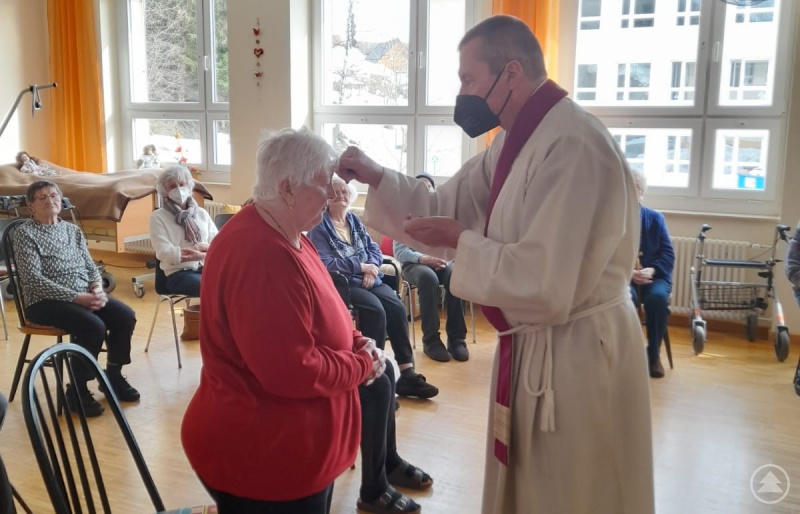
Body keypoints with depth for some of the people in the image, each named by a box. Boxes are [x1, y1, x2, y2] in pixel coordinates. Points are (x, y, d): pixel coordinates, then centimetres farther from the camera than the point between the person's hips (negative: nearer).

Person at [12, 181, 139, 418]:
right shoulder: (25, 233, -5)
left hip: (85, 294, 6)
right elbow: (33, 279, -15)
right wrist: (75, 297, -22)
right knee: (94, 326, -30)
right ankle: (77, 390, -11)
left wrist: (97, 288, -10)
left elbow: (90, 266, 14)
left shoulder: (73, 230, 15)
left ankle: (113, 375, 5)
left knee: (126, 316, -16)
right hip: (46, 301, -6)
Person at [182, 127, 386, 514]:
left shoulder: (286, 237, 6)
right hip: (263, 457, -10)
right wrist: (362, 364, -15)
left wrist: (358, 344, -4)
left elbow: (321, 321, 15)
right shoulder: (262, 256, -29)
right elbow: (293, 372, -31)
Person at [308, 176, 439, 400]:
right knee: (375, 310, -31)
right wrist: (360, 266, -15)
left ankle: (407, 374, -18)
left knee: (397, 307, -20)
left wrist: (371, 269, -9)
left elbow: (374, 249, 13)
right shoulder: (319, 226, -2)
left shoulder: (355, 220, 19)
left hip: (368, 280, 6)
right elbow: (324, 263, -14)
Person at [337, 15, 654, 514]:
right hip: (534, 346, 10)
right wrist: (377, 177, -1)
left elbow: (545, 285, -30)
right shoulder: (517, 140, 7)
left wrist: (461, 243, -19)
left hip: (577, 355, -10)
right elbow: (449, 207, 11)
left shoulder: (572, 148, -26)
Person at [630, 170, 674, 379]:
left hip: (654, 275, 2)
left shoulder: (656, 218, 10)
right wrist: (628, 272, -21)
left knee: (658, 297, -32)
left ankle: (654, 355, -13)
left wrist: (652, 270, -17)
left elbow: (668, 253, 3)